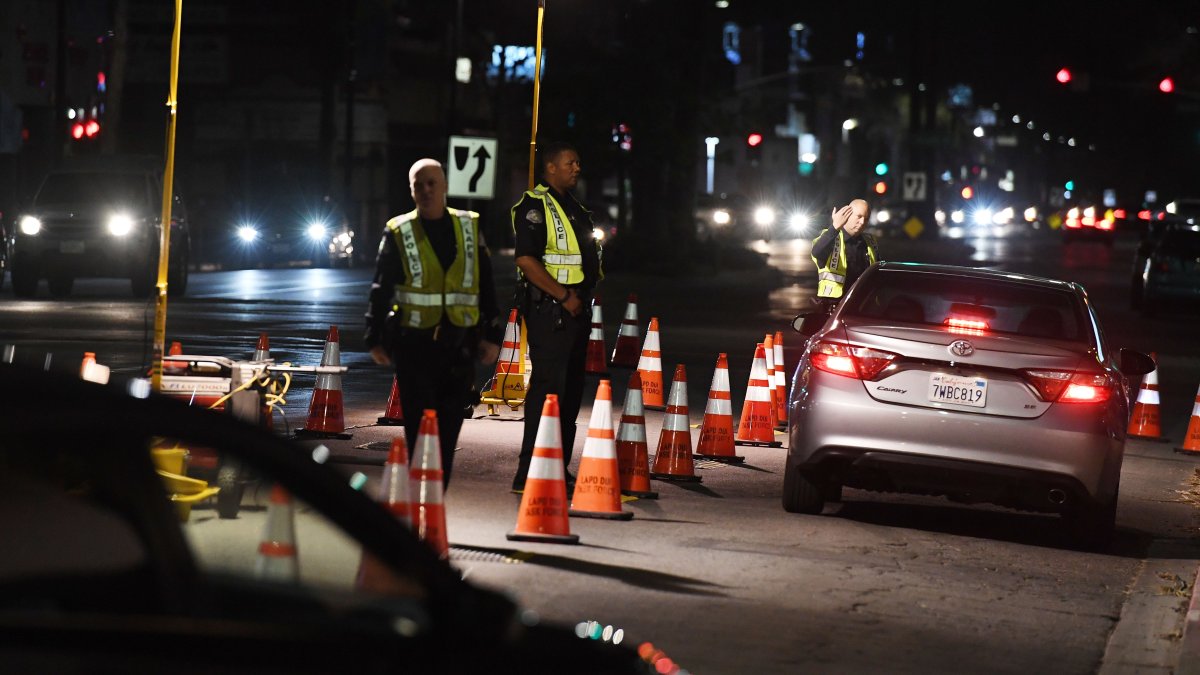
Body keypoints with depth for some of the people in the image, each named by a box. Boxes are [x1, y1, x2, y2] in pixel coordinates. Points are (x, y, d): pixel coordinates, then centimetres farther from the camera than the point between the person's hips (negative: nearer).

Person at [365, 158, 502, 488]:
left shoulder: (470, 228, 10)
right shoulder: (398, 233, 4)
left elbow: (487, 285, 12)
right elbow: (381, 291, 7)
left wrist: (491, 334, 7)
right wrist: (375, 339, 3)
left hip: (459, 345, 2)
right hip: (413, 343, -2)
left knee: (449, 427, 3)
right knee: (419, 426, -5)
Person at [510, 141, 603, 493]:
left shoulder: (574, 206, 20)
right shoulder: (534, 206, -10)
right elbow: (526, 259, -19)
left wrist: (596, 279, 12)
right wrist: (564, 296, -19)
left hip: (577, 307, 10)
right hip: (549, 308, -10)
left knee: (571, 388, 12)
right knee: (548, 387, -13)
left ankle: (558, 469, 20)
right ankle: (529, 474, -13)